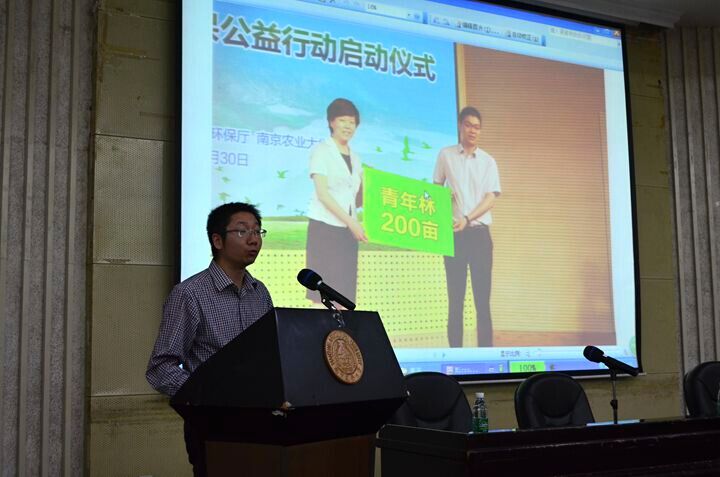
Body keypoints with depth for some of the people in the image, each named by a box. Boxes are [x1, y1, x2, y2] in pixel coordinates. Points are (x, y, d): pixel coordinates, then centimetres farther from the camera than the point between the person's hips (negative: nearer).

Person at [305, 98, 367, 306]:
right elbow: (322, 193, -11)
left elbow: (357, 197, 14)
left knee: (342, 295, 4)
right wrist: (351, 221, -17)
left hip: (347, 231, 6)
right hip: (324, 227, -6)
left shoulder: (354, 157, 18)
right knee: (324, 295, -9)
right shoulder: (322, 151, -1)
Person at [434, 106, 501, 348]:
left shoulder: (488, 161, 5)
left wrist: (468, 218, -17)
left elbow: (491, 198, -3)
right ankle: (455, 350, 5)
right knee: (455, 296, 2)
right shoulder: (445, 155, 5)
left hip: (479, 233, 0)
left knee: (482, 296, -1)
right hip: (453, 233, 0)